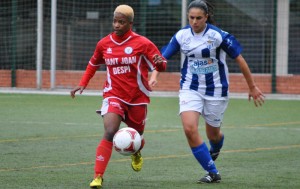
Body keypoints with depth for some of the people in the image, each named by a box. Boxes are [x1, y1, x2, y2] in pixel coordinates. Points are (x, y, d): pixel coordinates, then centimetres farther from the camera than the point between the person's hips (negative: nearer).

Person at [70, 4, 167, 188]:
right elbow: (93, 64, 20)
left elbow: (161, 66, -5)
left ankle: (137, 154, 54)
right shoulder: (104, 44, 1)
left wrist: (160, 63, -28)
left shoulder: (142, 43, -8)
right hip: (114, 95, 0)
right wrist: (83, 84, 11)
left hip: (138, 98, 0)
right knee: (109, 133, -22)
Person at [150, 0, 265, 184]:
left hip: (216, 89, -2)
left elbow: (240, 59, -9)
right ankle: (213, 173, -6)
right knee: (189, 128, -19)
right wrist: (154, 76, -17)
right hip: (191, 88, 2)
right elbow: (163, 57, 1)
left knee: (213, 134, 10)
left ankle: (215, 149, 52)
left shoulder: (218, 35, -16)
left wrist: (252, 87, -4)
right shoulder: (181, 35, -6)